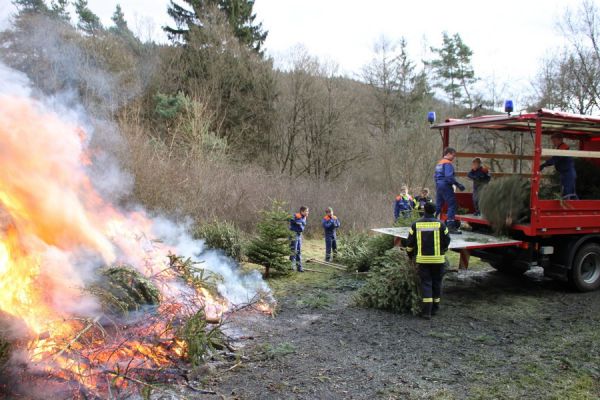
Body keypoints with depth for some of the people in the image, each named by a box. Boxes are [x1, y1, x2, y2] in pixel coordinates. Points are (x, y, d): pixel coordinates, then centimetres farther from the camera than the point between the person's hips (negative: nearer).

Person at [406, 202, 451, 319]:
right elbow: (447, 240, 1)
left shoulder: (416, 224, -1)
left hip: (422, 259, 0)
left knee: (426, 283, 3)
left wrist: (410, 255, 18)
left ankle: (427, 311, -5)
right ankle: (435, 308, 22)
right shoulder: (440, 224, -4)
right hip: (438, 259, 0)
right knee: (437, 282, 13)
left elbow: (410, 243, 2)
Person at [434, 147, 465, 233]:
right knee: (452, 205, -7)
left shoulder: (439, 163, 17)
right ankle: (451, 226, -11)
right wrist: (458, 184, -17)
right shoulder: (448, 163, -11)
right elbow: (449, 177, -21)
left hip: (438, 186, 9)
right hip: (446, 187, -9)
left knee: (438, 205, 16)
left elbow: (435, 176, 21)